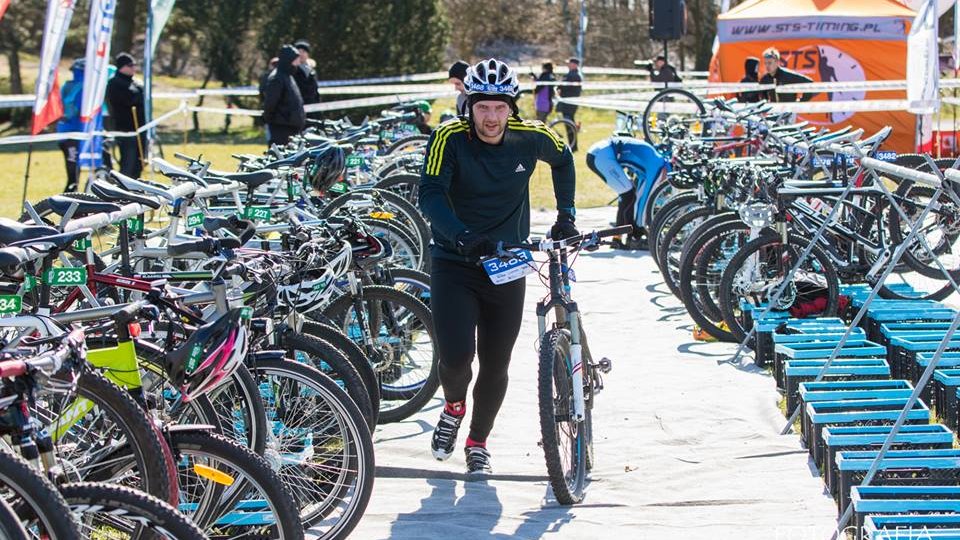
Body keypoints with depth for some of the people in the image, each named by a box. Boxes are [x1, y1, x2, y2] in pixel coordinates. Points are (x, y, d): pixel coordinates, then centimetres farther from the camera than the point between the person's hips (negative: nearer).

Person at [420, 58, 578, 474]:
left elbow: (563, 160, 15)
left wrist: (565, 215, 9)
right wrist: (462, 237, -41)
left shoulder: (531, 137, -7)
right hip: (455, 264, -3)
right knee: (456, 354, -18)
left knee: (496, 365, 6)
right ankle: (453, 407, 17)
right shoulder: (449, 138, -16)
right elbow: (430, 195, -26)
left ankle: (478, 441, 30)